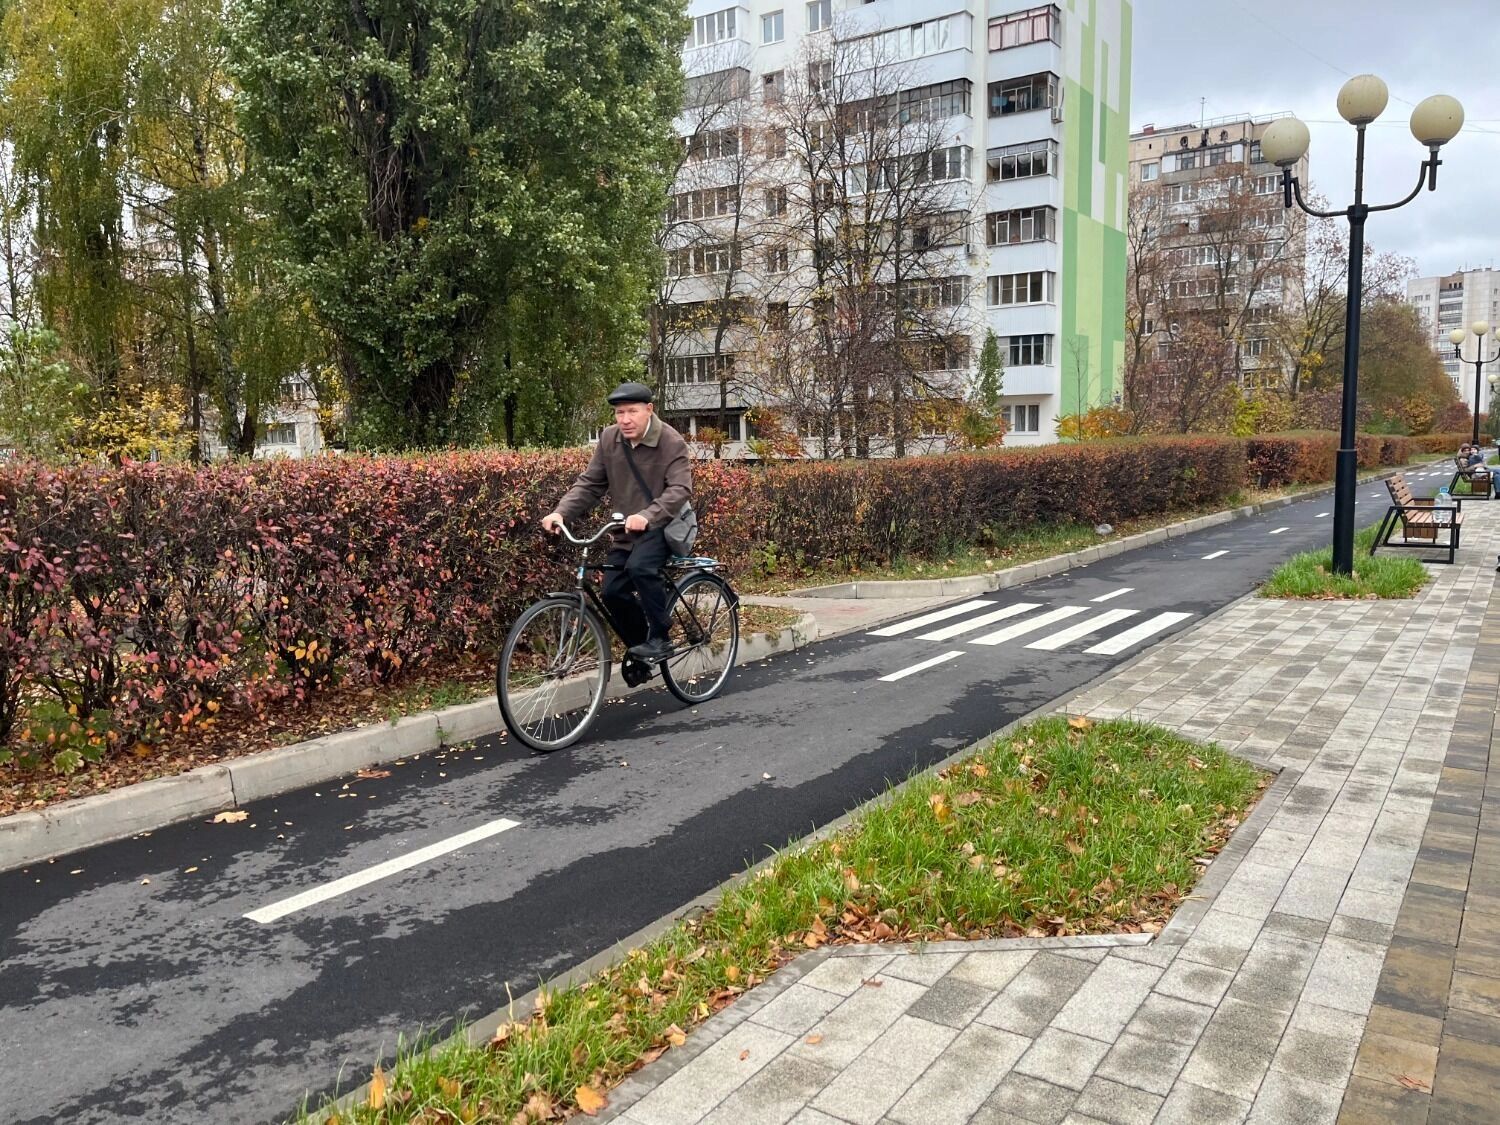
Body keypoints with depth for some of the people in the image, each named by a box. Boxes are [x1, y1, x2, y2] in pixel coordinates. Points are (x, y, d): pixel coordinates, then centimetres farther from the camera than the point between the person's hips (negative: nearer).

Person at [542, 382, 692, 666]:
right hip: (625, 531, 6)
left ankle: (659, 640, -18)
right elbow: (589, 483, -1)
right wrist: (561, 512, -18)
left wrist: (647, 516, -45)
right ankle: (639, 647, 18)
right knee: (613, 592, -5)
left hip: (661, 526, -5)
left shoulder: (672, 443, -17)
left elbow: (680, 490, -28)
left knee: (640, 566, -32)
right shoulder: (609, 439, -2)